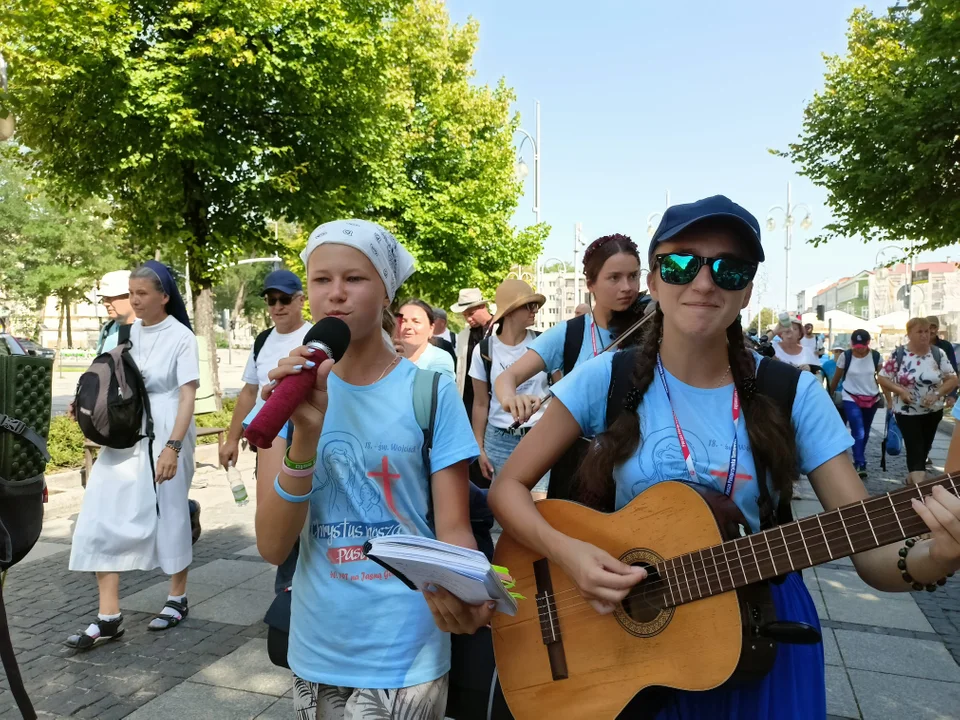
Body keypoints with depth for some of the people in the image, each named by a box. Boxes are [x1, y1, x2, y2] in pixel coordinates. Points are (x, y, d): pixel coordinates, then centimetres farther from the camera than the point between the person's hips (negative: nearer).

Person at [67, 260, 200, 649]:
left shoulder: (181, 336, -9)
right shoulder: (127, 333, 8)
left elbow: (187, 396, -14)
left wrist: (173, 446, -22)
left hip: (165, 435, -5)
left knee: (169, 515, 6)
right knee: (101, 517, 0)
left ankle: (177, 599, 27)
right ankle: (109, 616, 8)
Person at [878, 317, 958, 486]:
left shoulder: (938, 353, -3)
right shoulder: (898, 354, -10)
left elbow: (952, 379, -1)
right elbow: (883, 379, -5)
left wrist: (937, 393, -18)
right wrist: (900, 390, -21)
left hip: (933, 411, 4)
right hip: (907, 412, -4)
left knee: (924, 448, 17)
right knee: (916, 449, -8)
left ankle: (912, 478, 36)